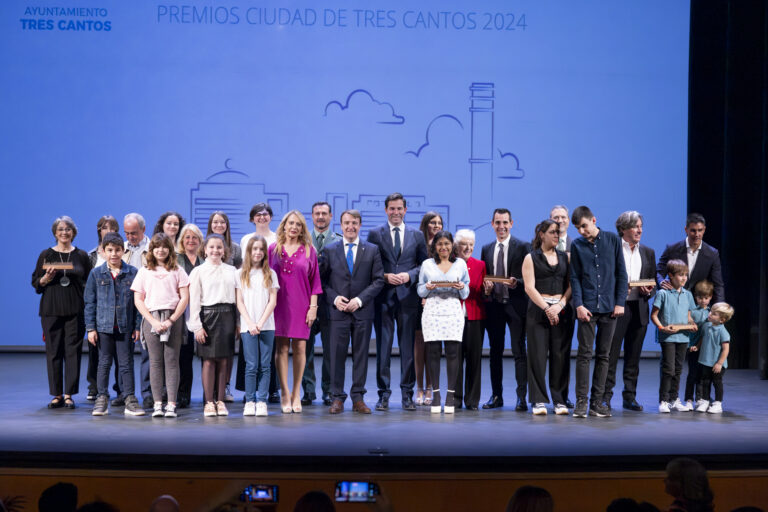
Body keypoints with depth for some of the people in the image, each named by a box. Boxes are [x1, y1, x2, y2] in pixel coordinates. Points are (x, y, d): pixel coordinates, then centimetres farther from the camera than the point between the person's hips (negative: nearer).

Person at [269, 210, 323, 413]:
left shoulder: (309, 251, 6)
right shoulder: (273, 249, 7)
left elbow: (314, 280, 6)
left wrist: (313, 306, -1)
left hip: (301, 305, 0)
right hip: (279, 304, 0)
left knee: (300, 347, -2)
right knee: (281, 348, -2)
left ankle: (296, 394, 7)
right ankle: (285, 394, 3)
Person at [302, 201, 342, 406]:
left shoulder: (339, 242, 5)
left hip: (329, 301, -1)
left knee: (330, 349, 3)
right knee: (305, 348, 4)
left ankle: (328, 391, 13)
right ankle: (308, 391, 13)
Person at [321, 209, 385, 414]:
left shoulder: (372, 250, 6)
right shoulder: (330, 250, 7)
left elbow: (378, 280, 2)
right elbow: (322, 280, 6)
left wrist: (360, 300, -9)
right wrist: (334, 298, -10)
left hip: (363, 311, 0)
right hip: (338, 311, 0)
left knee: (361, 355, 5)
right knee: (337, 355, 0)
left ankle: (358, 398, 12)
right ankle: (337, 397, 7)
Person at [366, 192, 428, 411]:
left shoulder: (417, 235, 11)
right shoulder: (375, 234, 6)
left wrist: (409, 275, -8)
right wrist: (385, 277, -11)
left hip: (408, 297, 1)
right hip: (383, 297, -1)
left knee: (408, 346, 3)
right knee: (383, 346, 0)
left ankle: (407, 393, 10)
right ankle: (383, 393, 6)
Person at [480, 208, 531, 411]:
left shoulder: (523, 247, 0)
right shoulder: (486, 249, 15)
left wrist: (516, 283, -20)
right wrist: (485, 287, -3)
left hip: (515, 304, -5)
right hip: (493, 305, 5)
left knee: (519, 352, -6)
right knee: (495, 352, 9)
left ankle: (521, 397, -5)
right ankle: (496, 395, 16)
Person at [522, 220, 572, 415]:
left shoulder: (565, 257, 13)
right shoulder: (531, 258, 5)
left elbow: (571, 285, 7)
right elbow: (529, 287, -4)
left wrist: (560, 305, -8)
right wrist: (546, 308, -12)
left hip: (561, 310, 2)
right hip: (538, 309, -2)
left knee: (560, 356, 0)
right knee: (538, 356, -5)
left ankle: (560, 401, 6)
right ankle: (539, 401, 1)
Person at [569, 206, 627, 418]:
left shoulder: (613, 240, 4)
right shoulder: (577, 245, 4)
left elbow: (621, 273, 6)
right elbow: (575, 278, 3)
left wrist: (620, 302, -1)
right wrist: (579, 305, -8)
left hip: (609, 307, 1)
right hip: (587, 308, -1)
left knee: (603, 355, 5)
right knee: (584, 354, -3)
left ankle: (597, 401, 10)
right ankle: (581, 402, 1)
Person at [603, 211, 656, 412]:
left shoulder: (648, 253, 15)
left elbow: (654, 282, 18)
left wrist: (648, 291, -3)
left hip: (639, 309, 5)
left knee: (633, 356, 8)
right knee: (611, 354, -5)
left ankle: (630, 397, 15)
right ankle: (605, 397, 0)